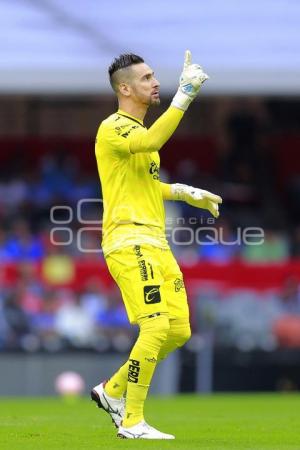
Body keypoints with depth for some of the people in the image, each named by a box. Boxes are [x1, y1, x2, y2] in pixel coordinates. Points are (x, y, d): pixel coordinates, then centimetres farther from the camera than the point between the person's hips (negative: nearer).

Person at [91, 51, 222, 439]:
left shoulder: (138, 130, 22)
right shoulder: (113, 128, -9)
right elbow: (152, 141, -31)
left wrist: (185, 192, 25)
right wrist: (184, 95, -31)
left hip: (155, 243, 10)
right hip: (128, 241, -10)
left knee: (179, 331, 6)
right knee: (156, 325, -19)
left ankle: (113, 390, 20)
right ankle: (131, 422, -13)